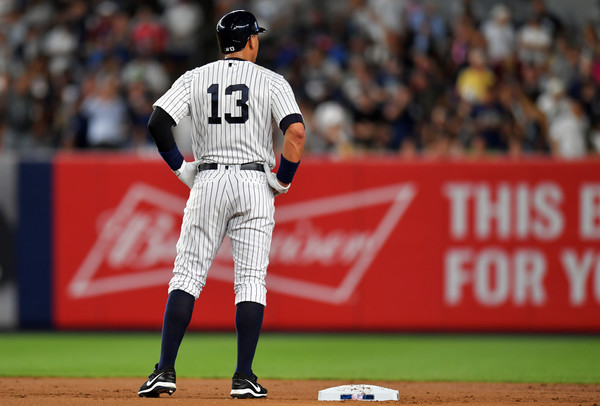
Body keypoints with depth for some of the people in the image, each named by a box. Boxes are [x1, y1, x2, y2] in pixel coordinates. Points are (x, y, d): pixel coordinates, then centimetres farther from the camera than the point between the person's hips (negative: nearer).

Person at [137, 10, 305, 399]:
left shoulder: (194, 79, 7)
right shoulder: (271, 81, 1)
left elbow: (157, 122, -4)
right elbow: (296, 130, -13)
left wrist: (180, 167, 6)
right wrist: (283, 180, -3)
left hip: (207, 182, 1)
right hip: (255, 184, -1)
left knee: (187, 275, 4)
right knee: (251, 280, 1)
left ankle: (165, 371, -5)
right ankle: (244, 378, -5)